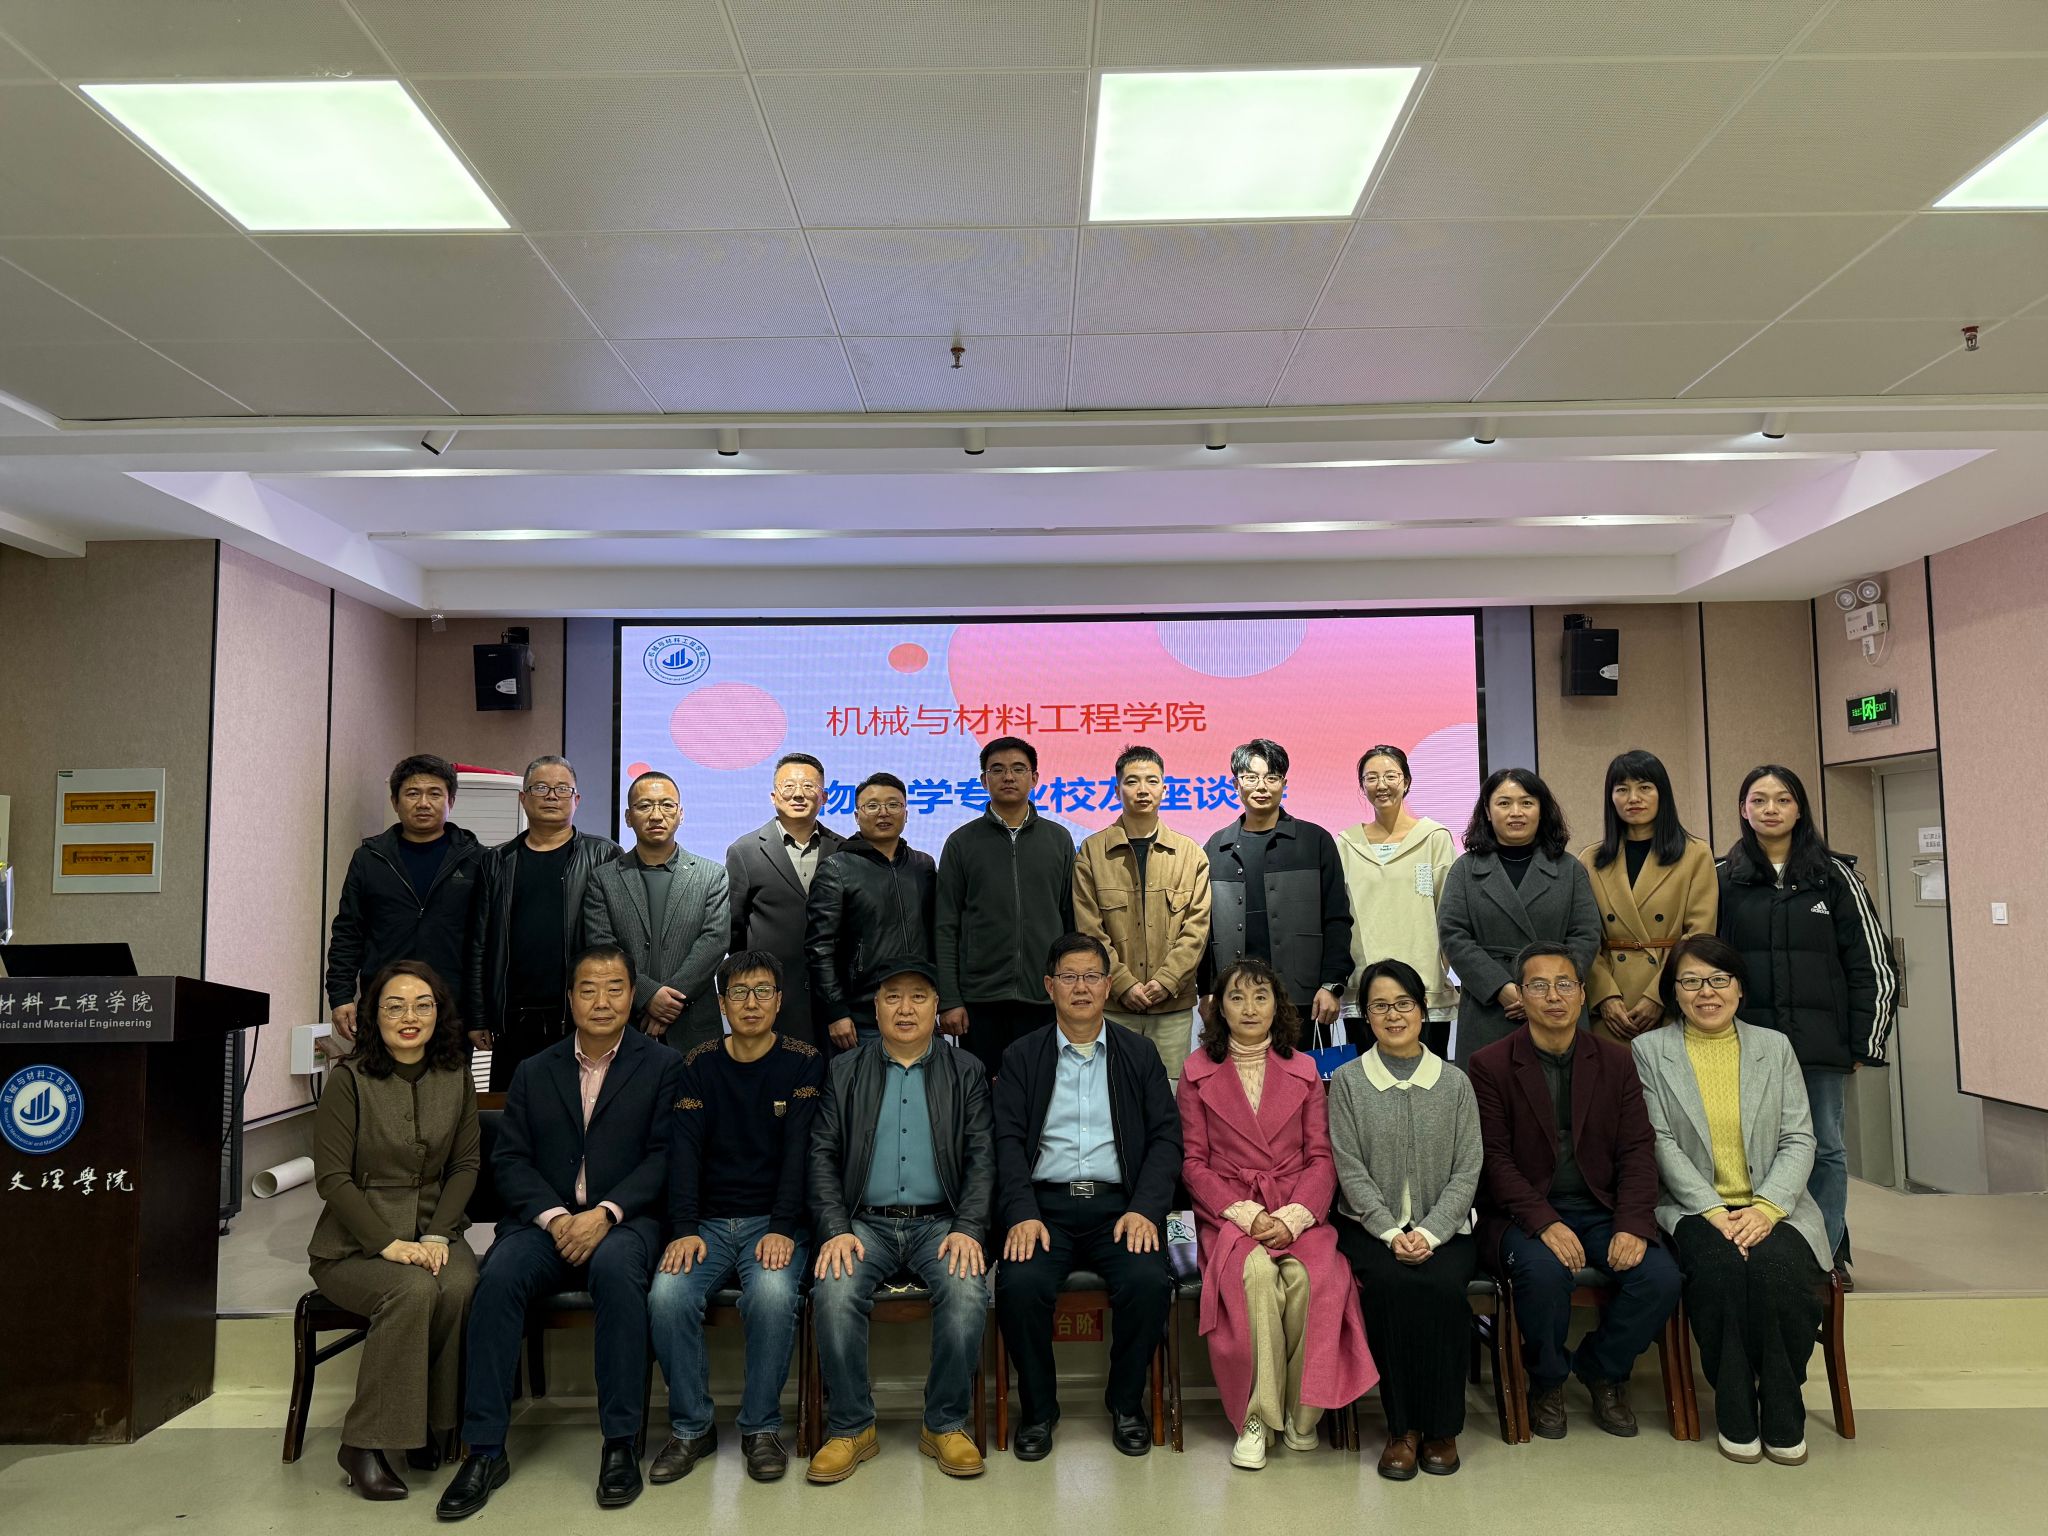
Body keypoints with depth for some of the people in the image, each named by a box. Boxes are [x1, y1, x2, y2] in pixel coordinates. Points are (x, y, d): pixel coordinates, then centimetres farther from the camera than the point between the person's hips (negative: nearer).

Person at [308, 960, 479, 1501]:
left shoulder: (455, 1079, 6)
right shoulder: (349, 1078, -7)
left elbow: (465, 1167, 7)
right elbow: (332, 1178, -10)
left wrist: (436, 1236, -9)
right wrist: (390, 1243, -19)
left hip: (434, 1231, 3)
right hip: (355, 1243, -3)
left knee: (460, 1286, -29)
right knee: (412, 1291, -32)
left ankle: (435, 1426, -8)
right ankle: (364, 1445, -17)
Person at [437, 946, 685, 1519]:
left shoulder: (662, 1066, 6)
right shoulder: (534, 1072, 16)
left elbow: (664, 1157, -3)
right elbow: (509, 1160, 8)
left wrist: (605, 1214, -17)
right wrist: (553, 1217, -11)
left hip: (623, 1221, -3)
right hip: (546, 1220, 3)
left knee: (616, 1267, -35)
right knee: (499, 1274, -28)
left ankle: (620, 1444, -24)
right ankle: (485, 1450, -18)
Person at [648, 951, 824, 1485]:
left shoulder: (804, 1064, 1)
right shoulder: (699, 1065, 7)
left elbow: (799, 1152, -7)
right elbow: (684, 1150, -1)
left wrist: (782, 1229, -20)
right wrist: (684, 1230, -15)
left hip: (775, 1221, -2)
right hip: (709, 1220, 2)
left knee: (773, 1294, -32)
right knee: (668, 1295, -26)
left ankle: (761, 1427, -10)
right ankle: (691, 1427, -5)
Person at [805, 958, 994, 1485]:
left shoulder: (967, 1072, 10)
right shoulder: (844, 1071, 11)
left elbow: (982, 1158, 3)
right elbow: (823, 1156, 5)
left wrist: (969, 1229, -12)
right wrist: (836, 1230, -10)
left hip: (940, 1221, 0)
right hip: (865, 1222, 1)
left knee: (967, 1291, -29)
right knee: (834, 1292, -28)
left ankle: (945, 1425, -8)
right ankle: (851, 1427, -8)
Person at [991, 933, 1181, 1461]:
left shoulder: (1139, 1053, 13)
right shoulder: (1021, 1057, 11)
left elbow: (1167, 1137, 6)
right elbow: (1008, 1142, 2)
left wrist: (1144, 1210, -10)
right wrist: (1022, 1214, -15)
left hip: (1119, 1204, 1)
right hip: (1045, 1204, 0)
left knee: (1149, 1281, -27)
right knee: (1020, 1284, -28)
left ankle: (1126, 1402, 2)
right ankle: (1039, 1408, -1)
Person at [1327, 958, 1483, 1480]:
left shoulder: (1454, 1083, 8)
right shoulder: (1348, 1081, 4)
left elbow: (1466, 1172, 2)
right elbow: (1350, 1170, -2)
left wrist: (1429, 1234, -12)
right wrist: (1392, 1233, -15)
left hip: (1443, 1229, 1)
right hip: (1369, 1226, -1)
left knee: (1443, 1286, -29)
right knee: (1391, 1285, -31)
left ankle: (1442, 1426, -10)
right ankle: (1402, 1427, -13)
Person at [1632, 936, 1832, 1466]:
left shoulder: (1775, 1047, 12)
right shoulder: (1650, 1050, 5)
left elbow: (1799, 1139, 4)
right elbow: (1661, 1143, -3)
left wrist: (1766, 1208, -12)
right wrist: (1714, 1211, -15)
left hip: (1771, 1208, 2)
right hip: (1694, 1208, -1)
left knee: (1780, 1269, -30)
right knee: (1720, 1266, -32)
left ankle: (1782, 1414, -9)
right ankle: (1735, 1414, -13)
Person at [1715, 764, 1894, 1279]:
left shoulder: (1835, 876, 2)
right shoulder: (1722, 878, 3)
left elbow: (1871, 965, 2)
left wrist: (1866, 1043, -2)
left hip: (1821, 1043, 0)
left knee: (1824, 1150, 7)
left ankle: (1826, 1254, 20)